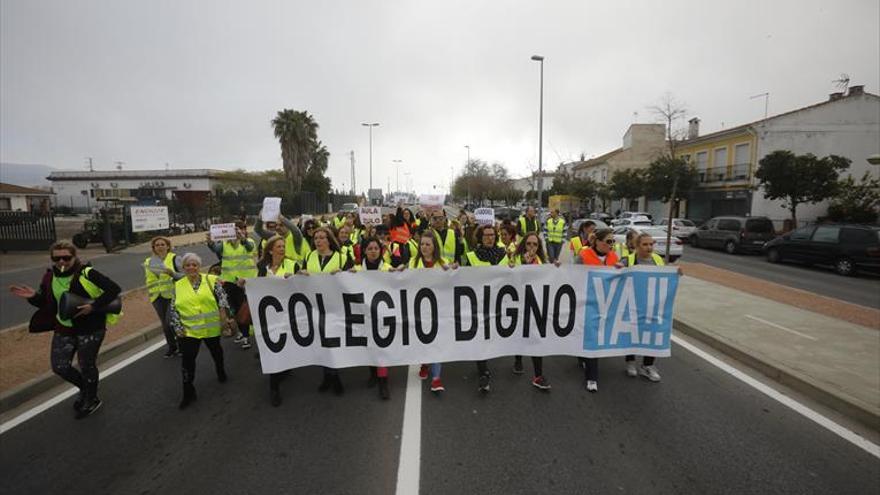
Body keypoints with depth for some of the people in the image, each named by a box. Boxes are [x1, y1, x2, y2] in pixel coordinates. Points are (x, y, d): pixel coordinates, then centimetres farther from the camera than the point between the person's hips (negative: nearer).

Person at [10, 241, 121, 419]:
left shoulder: (87, 273, -18)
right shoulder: (50, 277, 2)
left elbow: (114, 289, -20)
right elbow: (45, 303, 13)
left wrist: (94, 306, -26)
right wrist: (33, 296, -8)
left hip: (90, 329, -6)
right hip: (63, 329, 6)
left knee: (87, 366, 9)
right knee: (59, 367, 10)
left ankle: (91, 400, 31)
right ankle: (85, 388, 38)